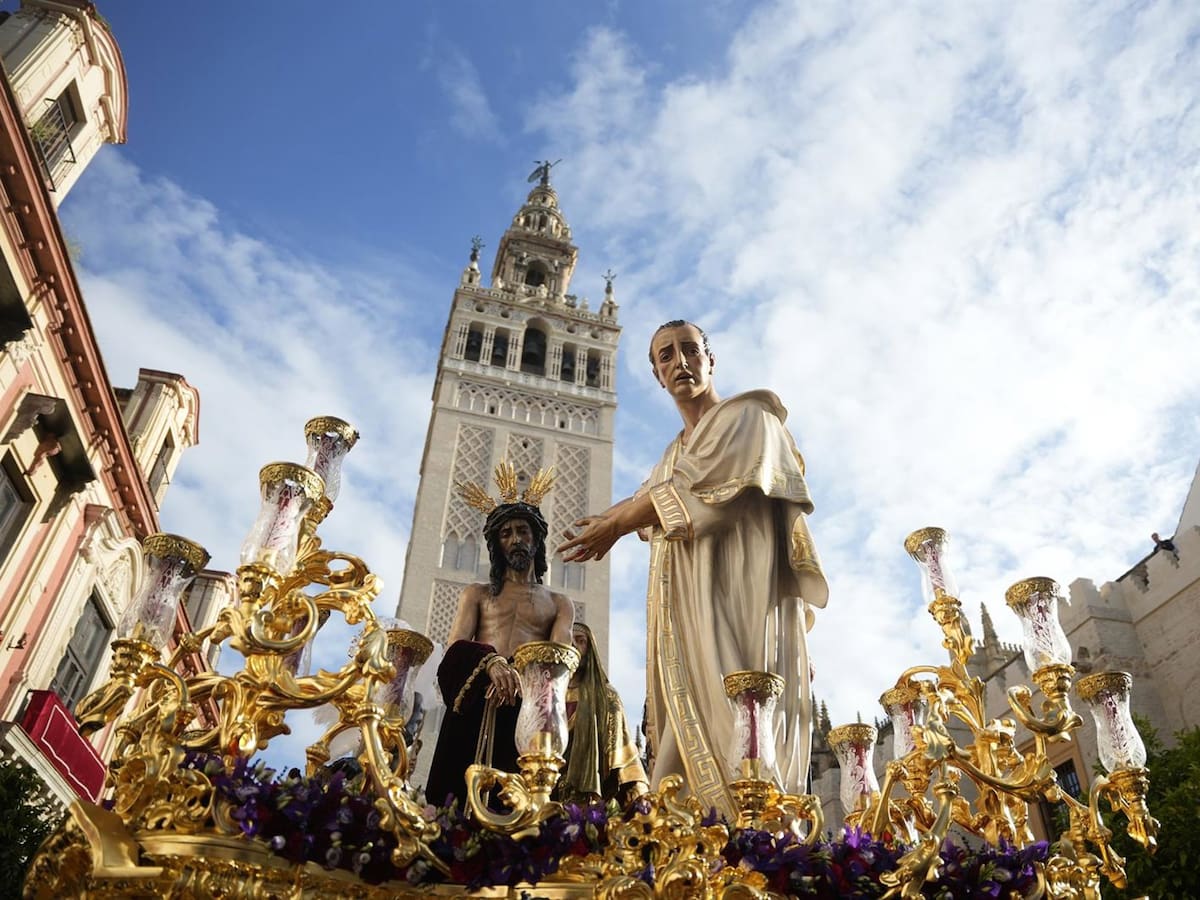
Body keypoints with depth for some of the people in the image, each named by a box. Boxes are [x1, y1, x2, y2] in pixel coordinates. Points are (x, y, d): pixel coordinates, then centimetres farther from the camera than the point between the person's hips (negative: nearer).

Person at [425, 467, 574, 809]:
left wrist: (522, 676, -20)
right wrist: (491, 662, -19)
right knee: (461, 792, -10)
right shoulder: (476, 594, 22)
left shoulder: (559, 604, 21)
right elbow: (455, 648, 5)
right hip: (476, 701, 1)